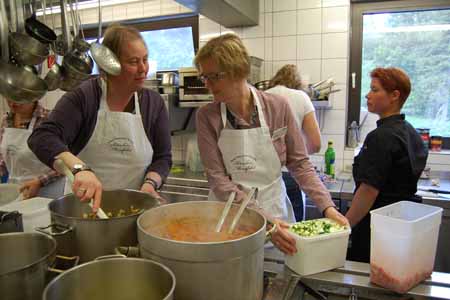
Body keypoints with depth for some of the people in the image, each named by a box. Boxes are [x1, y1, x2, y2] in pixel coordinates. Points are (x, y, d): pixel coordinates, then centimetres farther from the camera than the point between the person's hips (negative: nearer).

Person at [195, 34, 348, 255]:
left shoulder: (278, 107, -10)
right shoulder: (207, 116, -11)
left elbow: (299, 164, -2)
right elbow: (217, 179, -15)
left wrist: (327, 206, -13)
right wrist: (262, 218, -24)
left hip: (275, 209, 1)